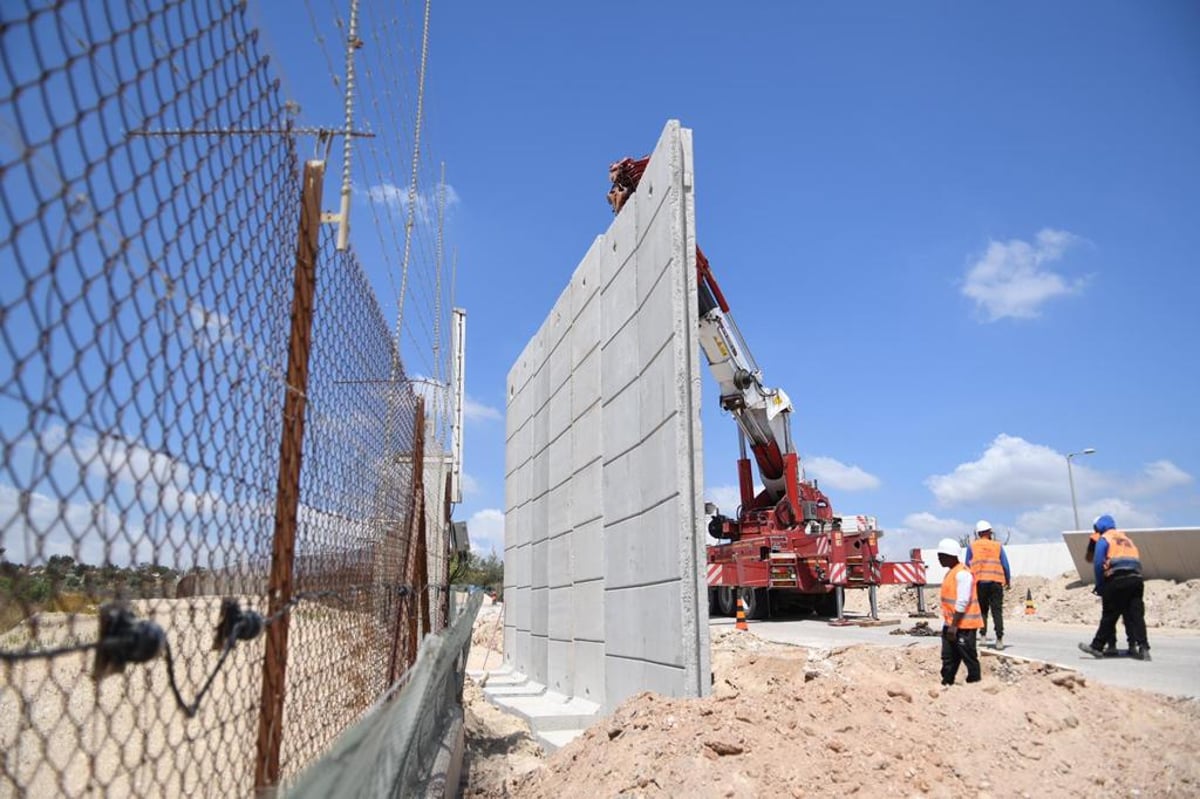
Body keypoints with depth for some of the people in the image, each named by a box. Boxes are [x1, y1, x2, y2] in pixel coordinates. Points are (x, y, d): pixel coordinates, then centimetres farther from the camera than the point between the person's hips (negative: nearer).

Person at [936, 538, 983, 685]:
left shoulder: (962, 574, -18)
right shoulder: (950, 572, 13)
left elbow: (962, 602, -21)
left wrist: (954, 625, -21)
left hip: (964, 625, -10)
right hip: (950, 624, 10)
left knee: (969, 657, 2)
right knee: (948, 658, 12)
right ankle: (946, 683, 17)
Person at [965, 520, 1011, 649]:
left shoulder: (972, 546, 6)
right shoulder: (998, 546, 7)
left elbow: (968, 566, 9)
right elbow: (1005, 565, 7)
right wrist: (1008, 581, 18)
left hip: (979, 582, 0)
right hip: (996, 582, 0)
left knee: (982, 610, 11)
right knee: (997, 611, 1)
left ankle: (983, 635, 2)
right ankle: (999, 639, -7)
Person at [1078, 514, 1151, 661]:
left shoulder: (1104, 539, 5)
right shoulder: (1126, 538, 26)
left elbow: (1098, 563, -5)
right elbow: (1137, 562, 23)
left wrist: (1099, 586, 3)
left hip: (1117, 579, -6)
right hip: (1136, 579, 6)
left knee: (1109, 616, 0)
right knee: (1136, 615, 3)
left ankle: (1097, 647, 7)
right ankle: (1143, 648, -5)